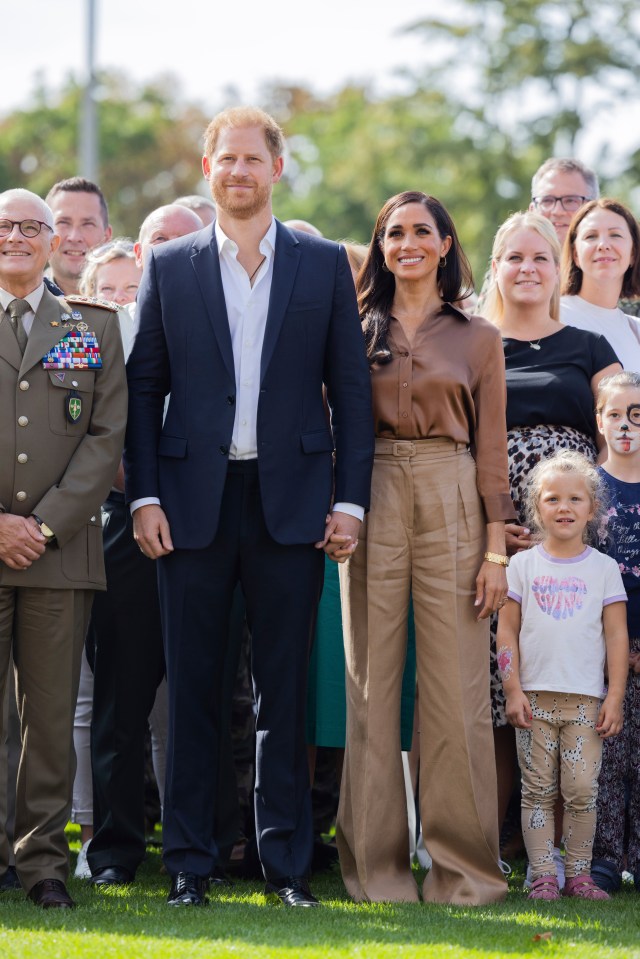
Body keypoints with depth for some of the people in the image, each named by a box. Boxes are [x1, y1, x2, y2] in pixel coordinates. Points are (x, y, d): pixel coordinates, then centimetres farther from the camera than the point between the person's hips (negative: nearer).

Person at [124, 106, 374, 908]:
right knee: (192, 688, 3)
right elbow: (143, 388, 7)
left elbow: (350, 386, 6)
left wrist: (351, 500, -1)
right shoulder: (168, 267, 7)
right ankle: (188, 863, 10)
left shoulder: (325, 265, 7)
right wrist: (144, 496, -2)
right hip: (194, 502, 0)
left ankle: (286, 863, 10)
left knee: (284, 691, 4)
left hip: (290, 501, 0)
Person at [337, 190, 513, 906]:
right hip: (371, 503, 1)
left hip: (452, 505, -1)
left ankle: (462, 865, 5)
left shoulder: (477, 339, 9)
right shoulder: (357, 330, 10)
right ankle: (376, 863, 7)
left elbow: (491, 451, 7)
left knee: (457, 684, -3)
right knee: (372, 680, 1)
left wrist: (495, 550, 0)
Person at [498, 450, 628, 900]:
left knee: (582, 788, -4)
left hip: (586, 700, 0)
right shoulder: (524, 565, 6)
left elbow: (617, 636, 4)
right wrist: (513, 690, -3)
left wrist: (615, 698, -2)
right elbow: (507, 631, 5)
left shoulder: (603, 568, 6)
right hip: (535, 696, 0)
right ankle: (543, 876, 3)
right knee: (538, 789, 0)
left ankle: (579, 874, 5)